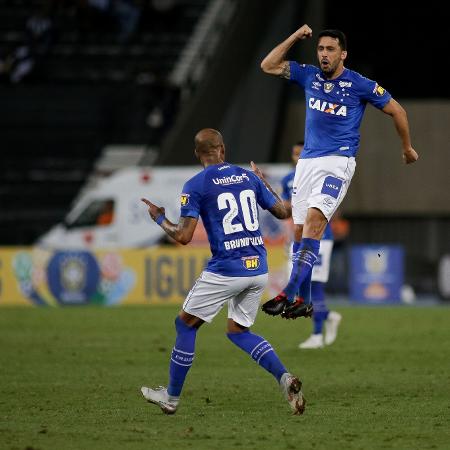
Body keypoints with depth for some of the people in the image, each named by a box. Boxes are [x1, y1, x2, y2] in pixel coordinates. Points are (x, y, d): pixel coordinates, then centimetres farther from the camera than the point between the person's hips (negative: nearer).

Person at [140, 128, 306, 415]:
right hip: (259, 269, 5)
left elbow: (184, 236, -11)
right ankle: (285, 378, -2)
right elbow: (282, 212, 17)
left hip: (225, 271, -5)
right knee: (239, 331, 21)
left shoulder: (195, 186, -6)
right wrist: (264, 182, 34)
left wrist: (159, 218, 8)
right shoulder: (249, 177, 9)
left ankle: (172, 397, 19)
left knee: (186, 325, 13)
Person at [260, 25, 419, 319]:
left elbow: (396, 110, 6)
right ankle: (302, 301, 12)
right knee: (300, 229, 4)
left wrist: (407, 148, 16)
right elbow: (268, 66, 10)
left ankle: (289, 294, -33)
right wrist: (295, 38, 2)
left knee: (315, 218, -25)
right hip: (308, 160, 6)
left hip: (338, 161, -6)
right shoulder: (309, 76, 8)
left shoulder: (360, 85, -4)